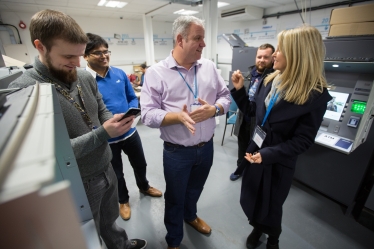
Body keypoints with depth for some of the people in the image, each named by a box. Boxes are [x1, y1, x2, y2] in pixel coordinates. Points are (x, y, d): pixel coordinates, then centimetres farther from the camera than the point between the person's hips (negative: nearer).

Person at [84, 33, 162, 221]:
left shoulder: (120, 73, -2)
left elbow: (133, 98, 5)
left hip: (130, 132, 4)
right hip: (107, 138, -3)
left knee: (140, 164, 24)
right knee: (116, 173, 20)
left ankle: (144, 187, 55)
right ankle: (123, 201, 49)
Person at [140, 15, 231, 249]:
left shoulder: (209, 67, 1)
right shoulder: (156, 72, -11)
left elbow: (226, 96, 4)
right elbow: (148, 114, -14)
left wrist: (213, 110, -17)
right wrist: (178, 116, -30)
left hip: (206, 147, 4)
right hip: (177, 152, -3)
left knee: (195, 190, 28)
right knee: (175, 198, 18)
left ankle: (191, 216, 61)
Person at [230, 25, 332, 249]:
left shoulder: (315, 96, -18)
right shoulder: (271, 81, -1)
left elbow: (302, 141, -18)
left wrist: (268, 154, -28)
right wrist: (239, 89, -6)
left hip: (278, 162, -5)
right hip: (255, 151, 5)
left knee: (270, 206, 18)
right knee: (251, 198, 22)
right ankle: (257, 228, 53)